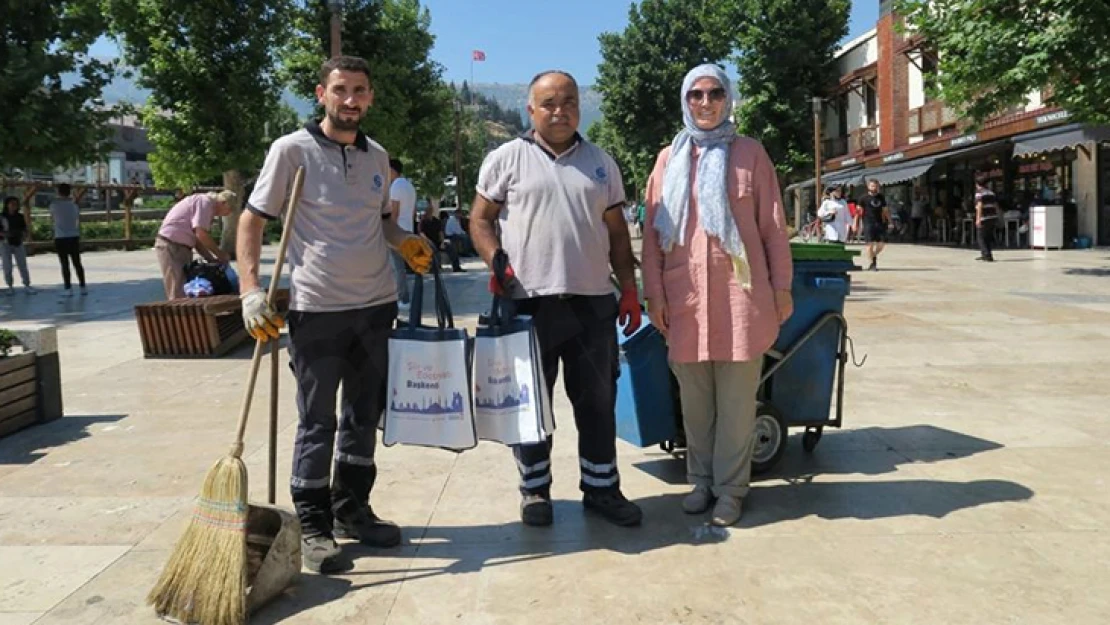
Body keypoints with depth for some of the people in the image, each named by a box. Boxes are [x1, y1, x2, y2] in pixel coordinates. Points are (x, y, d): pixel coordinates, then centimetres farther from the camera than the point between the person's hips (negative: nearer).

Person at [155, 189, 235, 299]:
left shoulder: (208, 206, 16)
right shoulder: (205, 201, -13)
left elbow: (198, 240, 15)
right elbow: (201, 234, -22)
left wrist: (212, 259, 5)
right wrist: (220, 254, -13)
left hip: (179, 247, 10)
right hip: (171, 246, -10)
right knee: (178, 294, -12)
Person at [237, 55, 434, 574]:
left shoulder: (377, 156, 10)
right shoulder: (292, 150, -6)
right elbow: (251, 220, -6)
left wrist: (405, 242, 1)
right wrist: (251, 290, -18)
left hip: (376, 306, 6)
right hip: (316, 309, -5)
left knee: (363, 416, 14)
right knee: (317, 424, 3)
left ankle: (352, 511, 30)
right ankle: (314, 527, 17)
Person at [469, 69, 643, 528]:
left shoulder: (601, 163, 13)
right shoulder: (507, 159, 3)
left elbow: (617, 232, 14)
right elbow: (480, 218, 4)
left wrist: (629, 289, 8)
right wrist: (496, 261, -14)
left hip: (593, 300, 3)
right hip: (528, 300, -2)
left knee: (598, 399, 9)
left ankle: (601, 488, 23)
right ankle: (534, 490, 22)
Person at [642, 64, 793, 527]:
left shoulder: (749, 153, 5)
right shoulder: (669, 159, 10)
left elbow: (773, 226, 5)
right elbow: (652, 232, 9)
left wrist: (782, 287, 2)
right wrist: (654, 292, 2)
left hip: (740, 293, -2)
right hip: (685, 297, 2)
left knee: (736, 399, 3)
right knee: (694, 398, 9)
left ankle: (731, 487, 16)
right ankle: (701, 480, 24)